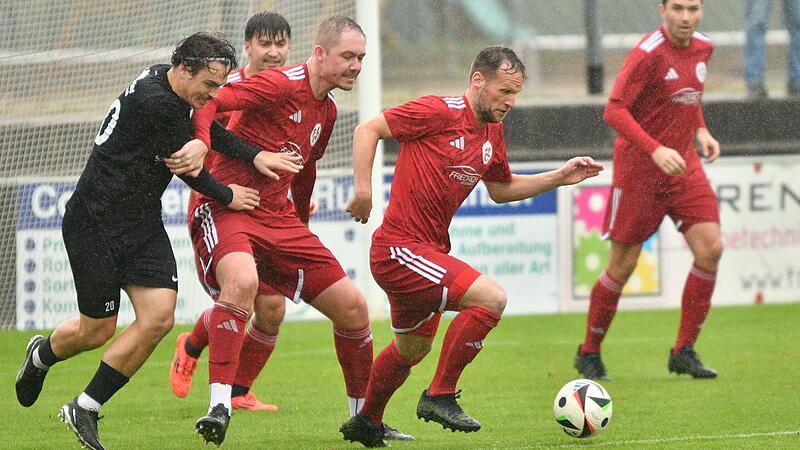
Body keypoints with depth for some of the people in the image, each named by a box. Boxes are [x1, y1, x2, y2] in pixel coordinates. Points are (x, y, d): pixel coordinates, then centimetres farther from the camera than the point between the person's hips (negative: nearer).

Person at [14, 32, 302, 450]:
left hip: (143, 226, 9)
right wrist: (228, 196, 2)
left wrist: (255, 156, -4)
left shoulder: (165, 80, 1)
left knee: (159, 317, -7)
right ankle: (41, 355, 38)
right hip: (95, 224, -9)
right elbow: (187, 168, -15)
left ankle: (84, 409, 5)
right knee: (98, 329, 3)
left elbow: (207, 130, 12)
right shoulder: (155, 103, -26)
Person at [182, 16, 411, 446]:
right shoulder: (281, 85, -14)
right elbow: (210, 101, -25)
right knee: (242, 281, -39)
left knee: (352, 307, 6)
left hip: (279, 218, 8)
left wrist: (301, 217, 37)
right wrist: (200, 141, -43)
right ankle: (219, 407, -38)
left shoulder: (327, 111, 13)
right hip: (226, 209, -8)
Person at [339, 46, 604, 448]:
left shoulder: (492, 132, 10)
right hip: (399, 248, -10)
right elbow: (367, 130, -12)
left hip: (429, 250, 10)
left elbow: (501, 189, 25)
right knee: (491, 298, -21)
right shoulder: (439, 112, -15)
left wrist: (560, 177, 15)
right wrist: (363, 189, -20)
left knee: (412, 350, 25)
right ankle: (440, 396, -10)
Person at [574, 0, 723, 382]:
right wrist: (655, 150, -31)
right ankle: (589, 353, 18)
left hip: (683, 165, 6)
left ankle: (684, 352, 2)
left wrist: (701, 131, 9)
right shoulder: (648, 54, -18)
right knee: (622, 266, 0)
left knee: (710, 249, -8)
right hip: (638, 169, -6)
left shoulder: (702, 48, 6)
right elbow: (614, 110, -21)